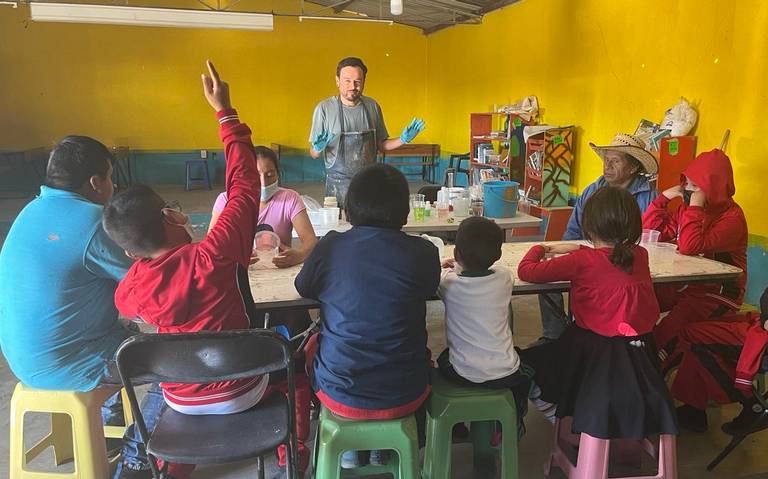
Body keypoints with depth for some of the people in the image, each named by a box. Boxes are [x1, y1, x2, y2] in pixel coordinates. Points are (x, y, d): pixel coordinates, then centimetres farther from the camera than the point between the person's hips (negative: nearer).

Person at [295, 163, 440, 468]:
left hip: (339, 395, 0)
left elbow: (303, 288, 7)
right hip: (403, 398, 1)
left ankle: (348, 449, 39)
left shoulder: (330, 247, -13)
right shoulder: (423, 253, -14)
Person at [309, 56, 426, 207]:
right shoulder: (324, 108, -4)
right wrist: (318, 148, -22)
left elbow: (381, 145, 15)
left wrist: (403, 140, -1)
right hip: (338, 184, -3)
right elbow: (313, 154, -1)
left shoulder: (372, 106, 6)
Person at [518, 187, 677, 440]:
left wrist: (538, 249, 7)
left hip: (595, 351, -6)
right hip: (639, 350, 6)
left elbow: (526, 271, -13)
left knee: (527, 363, 14)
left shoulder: (582, 261, -17)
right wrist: (577, 249, 22)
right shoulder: (640, 255, 0)